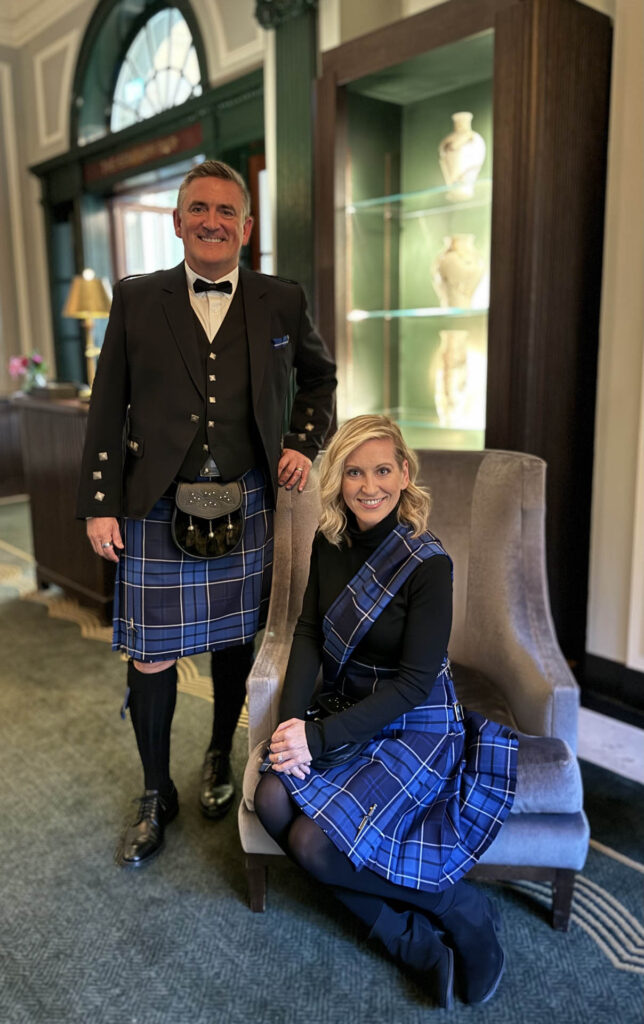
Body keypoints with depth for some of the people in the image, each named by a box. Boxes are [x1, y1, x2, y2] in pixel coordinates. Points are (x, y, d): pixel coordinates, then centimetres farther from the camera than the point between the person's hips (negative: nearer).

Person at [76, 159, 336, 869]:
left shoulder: (281, 303, 4)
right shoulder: (136, 300, 2)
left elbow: (319, 375, 20)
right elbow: (107, 409, 3)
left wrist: (305, 442, 6)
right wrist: (100, 503, -1)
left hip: (245, 507, 1)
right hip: (157, 510, -1)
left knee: (235, 643, 14)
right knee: (151, 657, 5)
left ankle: (220, 758, 41)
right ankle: (156, 796, 27)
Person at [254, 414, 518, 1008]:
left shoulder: (428, 564, -19)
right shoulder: (330, 543, -1)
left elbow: (415, 683, -19)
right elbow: (309, 633, 1)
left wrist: (319, 737, -21)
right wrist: (292, 719, -15)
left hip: (416, 726, -6)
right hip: (344, 712, 6)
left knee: (314, 843, -20)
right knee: (273, 799, -19)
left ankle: (462, 910, 2)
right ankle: (414, 941, -8)